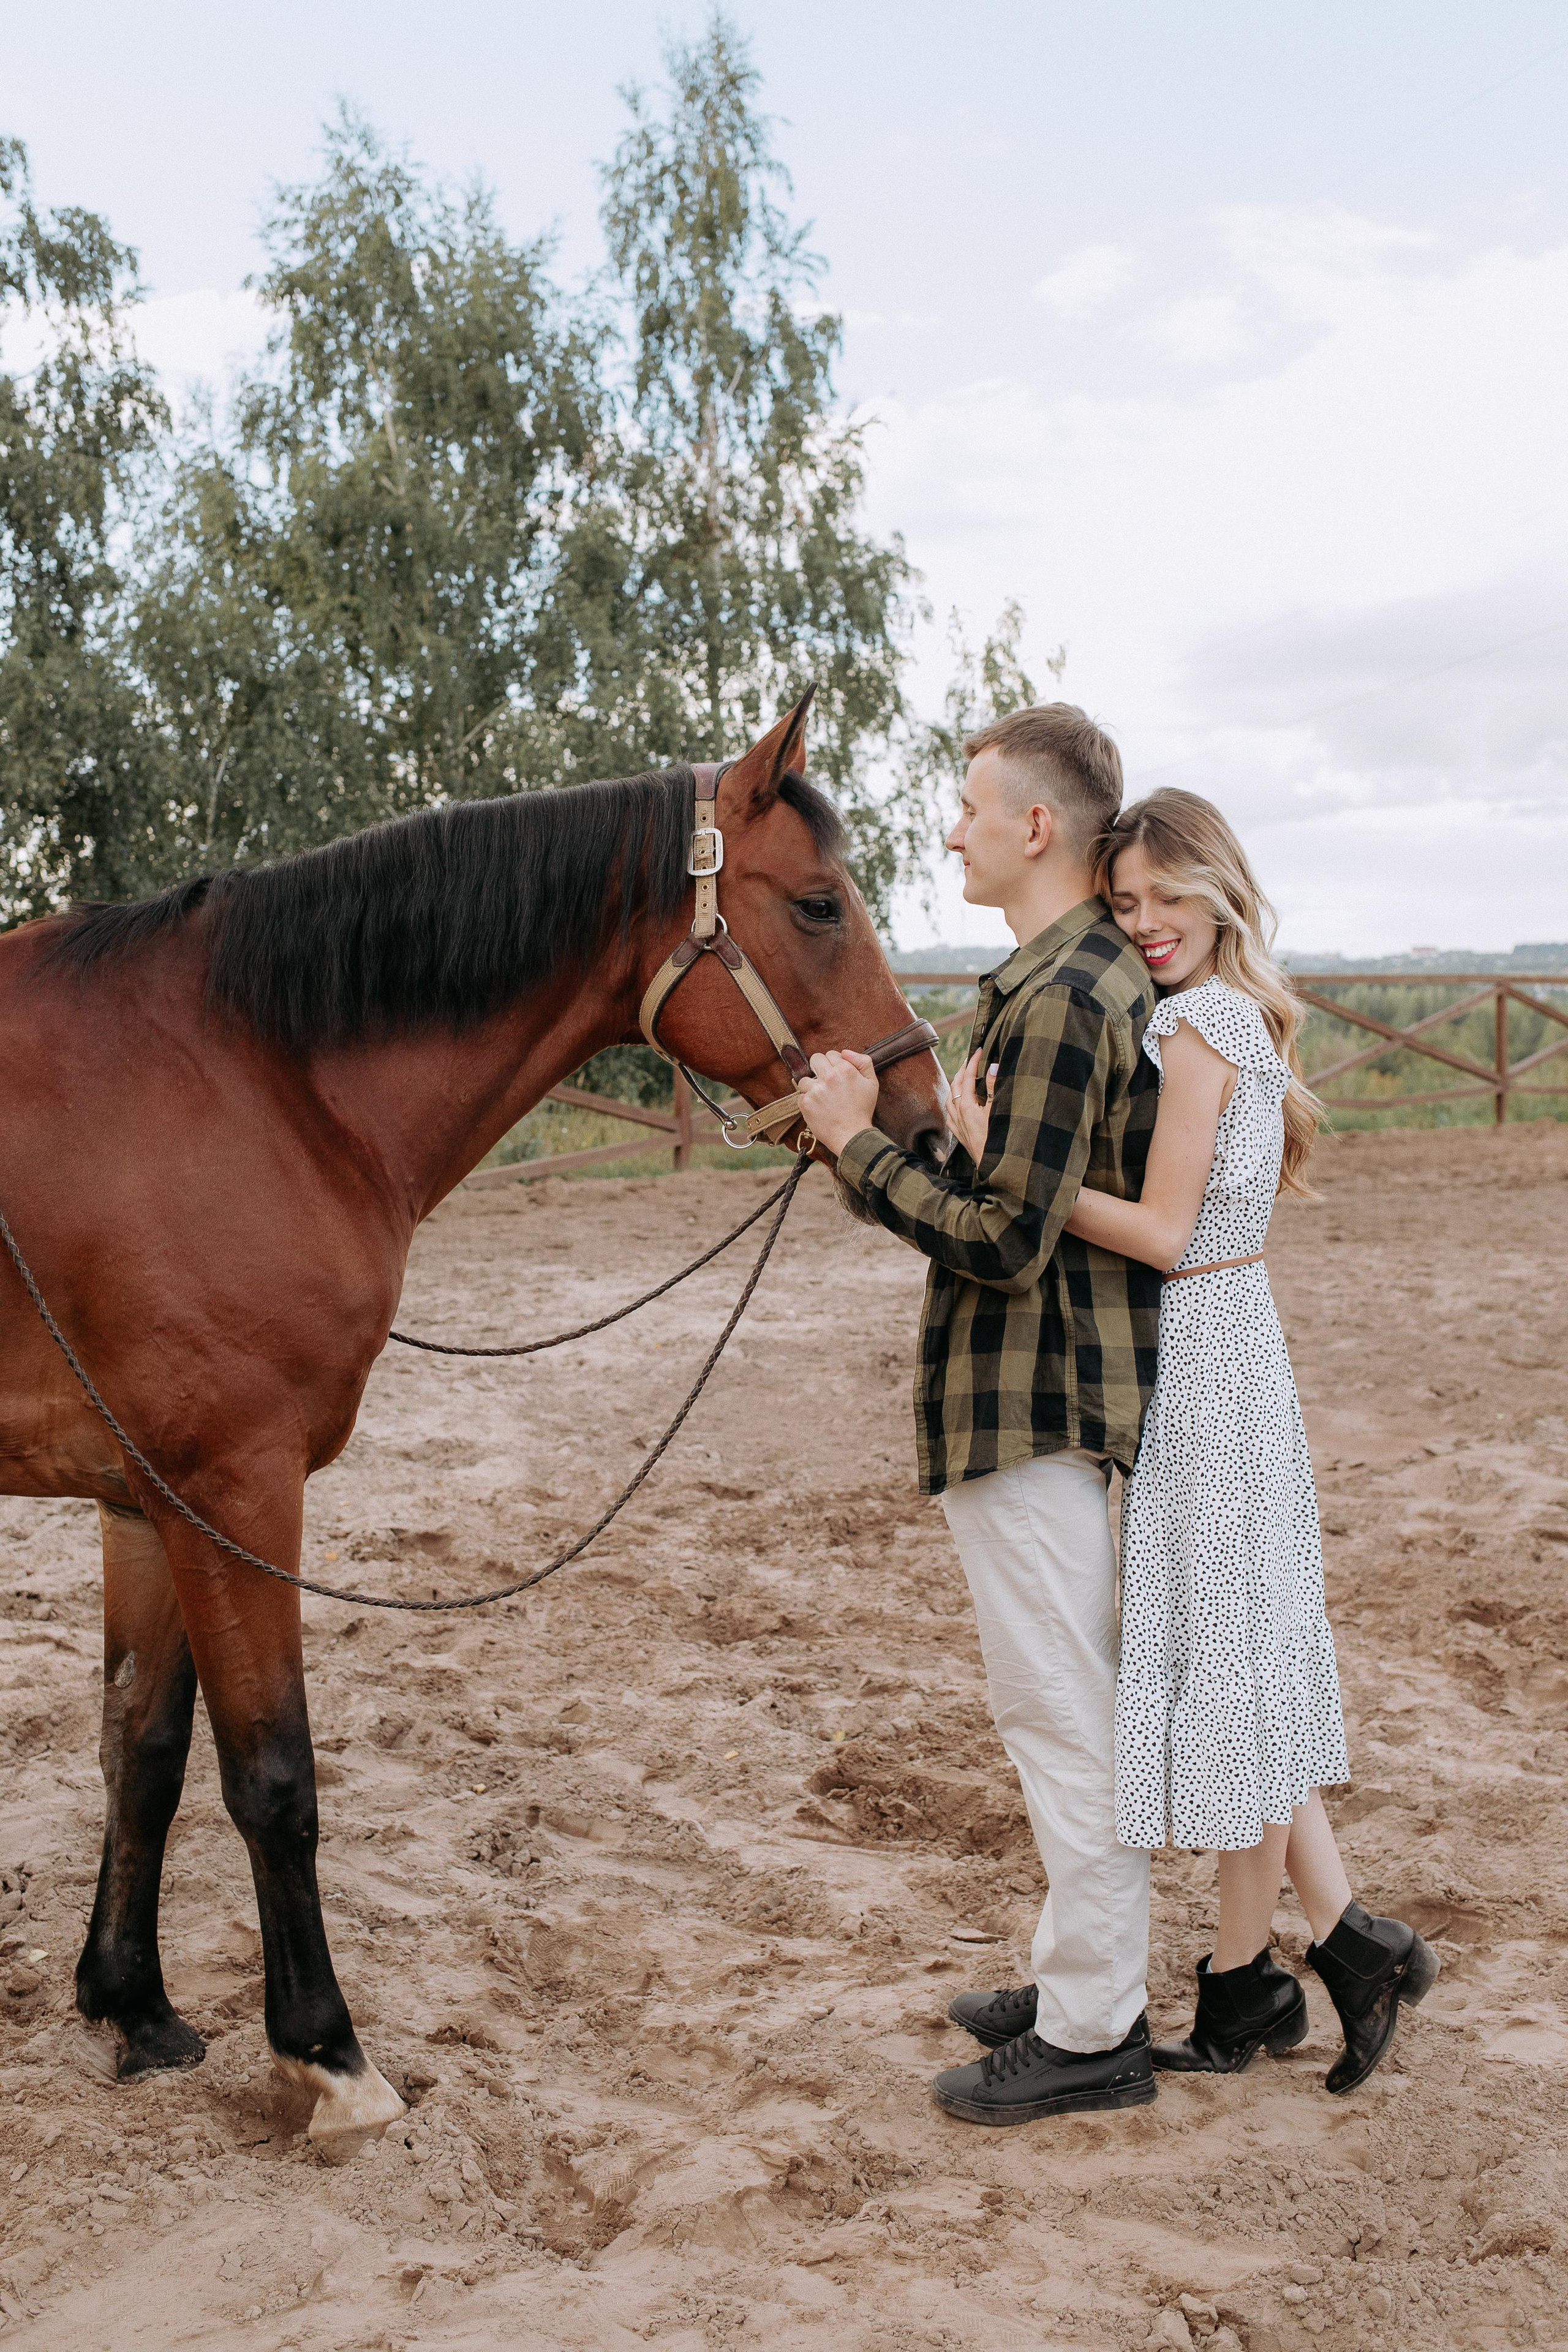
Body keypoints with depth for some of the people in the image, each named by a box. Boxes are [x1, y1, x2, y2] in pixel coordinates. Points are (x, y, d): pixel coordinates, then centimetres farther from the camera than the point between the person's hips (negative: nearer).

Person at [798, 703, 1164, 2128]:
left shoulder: (1055, 997, -21)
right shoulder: (1115, 971, 11)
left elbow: (1002, 1240, -24)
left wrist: (861, 1142, -14)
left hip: (1030, 1410, -10)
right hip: (1084, 1384, 10)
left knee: (1064, 1717, 1)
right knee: (1077, 1711, 19)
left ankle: (1091, 2037, 15)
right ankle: (1083, 1974, 33)